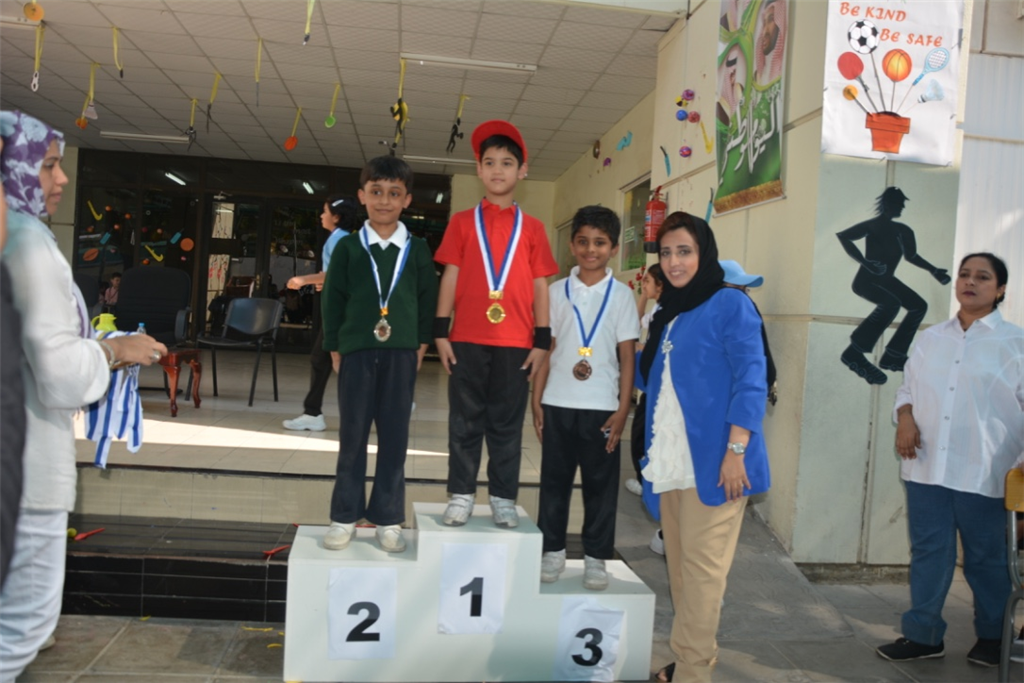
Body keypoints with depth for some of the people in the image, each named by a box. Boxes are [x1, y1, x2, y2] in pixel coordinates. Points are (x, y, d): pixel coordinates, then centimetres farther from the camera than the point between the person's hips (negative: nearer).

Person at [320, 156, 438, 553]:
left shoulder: (417, 250, 4)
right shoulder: (348, 247, 4)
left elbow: (428, 299, 7)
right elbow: (332, 299, 5)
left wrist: (421, 344, 1)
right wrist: (335, 348, 1)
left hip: (401, 353, 0)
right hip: (356, 351, 0)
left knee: (394, 439, 5)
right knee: (352, 436, 7)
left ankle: (388, 519, 16)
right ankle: (344, 516, 18)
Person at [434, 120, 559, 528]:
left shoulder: (532, 228, 7)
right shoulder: (462, 222, 6)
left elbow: (540, 285, 6)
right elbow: (450, 276, 4)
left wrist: (542, 340, 0)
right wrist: (441, 331, -2)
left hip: (516, 342, 0)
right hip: (467, 339, 0)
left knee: (507, 424, 8)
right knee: (465, 422, 7)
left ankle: (503, 498, 18)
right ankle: (461, 495, 17)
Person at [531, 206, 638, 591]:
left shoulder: (621, 295, 1)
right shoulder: (556, 291, 4)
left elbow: (627, 357, 0)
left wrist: (623, 410, -5)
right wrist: (536, 401, 1)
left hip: (602, 407, -1)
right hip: (558, 403, 1)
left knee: (601, 485, 7)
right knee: (554, 480, 9)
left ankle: (596, 558, 20)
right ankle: (552, 551, 24)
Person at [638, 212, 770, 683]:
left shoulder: (730, 304, -5)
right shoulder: (668, 312, 17)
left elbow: (750, 379, -12)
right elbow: (650, 381, 23)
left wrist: (737, 449, -20)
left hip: (712, 460, -7)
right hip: (671, 464, 7)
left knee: (701, 566, -2)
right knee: (680, 566, 13)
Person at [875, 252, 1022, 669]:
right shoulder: (930, 338, 11)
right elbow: (907, 387, 16)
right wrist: (905, 419, -3)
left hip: (982, 471, -3)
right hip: (926, 466, 3)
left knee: (985, 557, 10)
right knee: (927, 552, 9)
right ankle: (923, 634, 20)